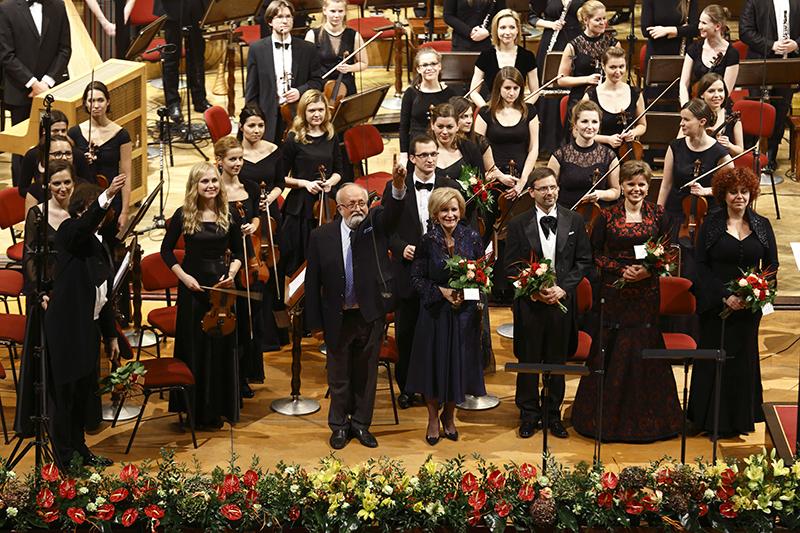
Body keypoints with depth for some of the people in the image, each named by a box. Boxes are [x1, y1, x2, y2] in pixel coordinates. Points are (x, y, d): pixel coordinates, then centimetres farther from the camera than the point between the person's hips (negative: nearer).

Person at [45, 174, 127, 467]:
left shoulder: (100, 242, 16)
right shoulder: (68, 232, -6)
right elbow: (84, 226, -33)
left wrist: (111, 335, 20)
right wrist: (107, 196, -47)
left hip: (89, 327, 8)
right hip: (65, 327, -8)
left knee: (84, 390, 16)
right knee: (63, 391, -1)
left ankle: (79, 447, 30)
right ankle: (64, 459, 4)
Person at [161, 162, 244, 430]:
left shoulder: (229, 214, 1)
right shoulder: (183, 215, -4)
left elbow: (238, 251, 10)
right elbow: (166, 250, 3)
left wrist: (232, 272, -9)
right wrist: (183, 275, -10)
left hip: (222, 286, 1)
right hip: (192, 286, -1)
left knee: (222, 347, 5)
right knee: (194, 346, 5)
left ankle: (218, 408, 17)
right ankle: (195, 409, 16)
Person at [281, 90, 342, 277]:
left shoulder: (331, 138, 7)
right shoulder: (294, 140, -5)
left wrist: (330, 182, -5)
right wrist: (304, 182, -16)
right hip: (301, 206, -3)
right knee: (298, 262, 0)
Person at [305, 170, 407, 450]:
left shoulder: (376, 224, -2)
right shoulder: (322, 235, -4)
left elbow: (392, 212, -25)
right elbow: (313, 280, -1)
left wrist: (398, 186, -47)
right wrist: (315, 321, -4)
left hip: (371, 314, 1)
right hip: (337, 318, -1)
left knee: (366, 372, 13)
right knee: (339, 374, 12)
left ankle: (361, 424, 27)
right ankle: (339, 425, 27)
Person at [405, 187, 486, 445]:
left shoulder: (472, 238, -2)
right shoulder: (427, 242, -6)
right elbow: (416, 279, -5)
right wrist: (442, 291, -17)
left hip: (465, 311, 1)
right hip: (435, 312, -1)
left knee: (459, 363, 8)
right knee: (434, 363, 6)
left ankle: (449, 416, 28)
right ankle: (433, 418, 24)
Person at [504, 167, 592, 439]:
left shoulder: (574, 221, 3)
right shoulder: (518, 225, -1)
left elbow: (584, 261, 3)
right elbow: (512, 266, -1)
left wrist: (563, 288, -10)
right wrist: (534, 290, -14)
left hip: (562, 301, 1)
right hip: (529, 303, -1)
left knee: (558, 360, 10)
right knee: (528, 360, 6)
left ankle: (554, 414, 22)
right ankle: (529, 415, 18)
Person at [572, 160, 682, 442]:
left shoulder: (658, 214, 4)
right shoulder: (608, 215, 0)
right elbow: (595, 253, 1)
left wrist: (650, 269, -11)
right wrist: (622, 270, -12)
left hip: (647, 293, 1)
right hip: (614, 293, -1)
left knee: (644, 349, 2)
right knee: (611, 352, 0)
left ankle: (644, 416, 14)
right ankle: (609, 415, 12)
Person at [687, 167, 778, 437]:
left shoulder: (762, 225, 5)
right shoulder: (711, 224, -2)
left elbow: (771, 266, 6)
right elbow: (701, 266, -6)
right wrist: (724, 295, -18)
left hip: (749, 307, 2)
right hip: (716, 305, -2)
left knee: (744, 359, 8)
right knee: (714, 361, 3)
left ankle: (741, 419, 19)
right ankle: (714, 419, 14)